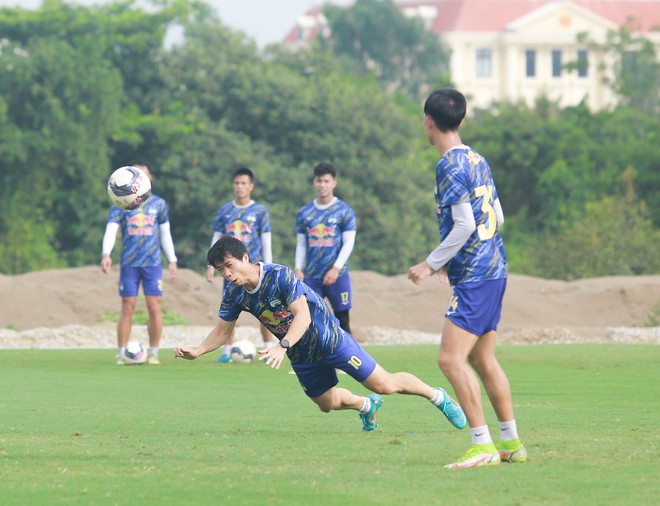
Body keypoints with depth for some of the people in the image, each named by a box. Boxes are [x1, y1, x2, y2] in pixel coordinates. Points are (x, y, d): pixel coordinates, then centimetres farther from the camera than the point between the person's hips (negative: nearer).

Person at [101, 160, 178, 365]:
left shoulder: (159, 204, 10)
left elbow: (165, 234, 15)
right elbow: (111, 231, -6)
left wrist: (172, 260, 8)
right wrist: (106, 254, -23)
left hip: (153, 263, 1)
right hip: (129, 263, -1)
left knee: (154, 307, -5)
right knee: (128, 308, -3)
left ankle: (153, 353, 5)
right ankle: (121, 354, 4)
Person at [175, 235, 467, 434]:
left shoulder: (280, 276, -29)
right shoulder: (234, 294, -10)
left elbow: (303, 316, -38)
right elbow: (222, 330, 1)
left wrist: (282, 346, -52)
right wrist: (197, 351, -17)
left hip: (328, 338, -6)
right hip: (301, 355, 7)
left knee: (384, 384, -6)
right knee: (328, 403, 19)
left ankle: (438, 397, 15)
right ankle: (367, 406, 49)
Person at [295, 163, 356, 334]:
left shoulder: (344, 211, 0)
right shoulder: (305, 213, 10)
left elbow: (348, 243, -4)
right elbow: (301, 244, 13)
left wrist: (336, 268, -14)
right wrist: (298, 269, -1)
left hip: (337, 275, -3)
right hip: (312, 276, 3)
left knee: (342, 320, 1)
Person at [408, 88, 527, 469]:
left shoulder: (451, 166, -14)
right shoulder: (478, 160, 13)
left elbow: (465, 224, -19)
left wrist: (432, 264, -12)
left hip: (474, 278, -10)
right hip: (493, 269, 10)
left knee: (451, 359, -12)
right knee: (482, 359, 16)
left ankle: (483, 446, -14)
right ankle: (512, 444, 21)